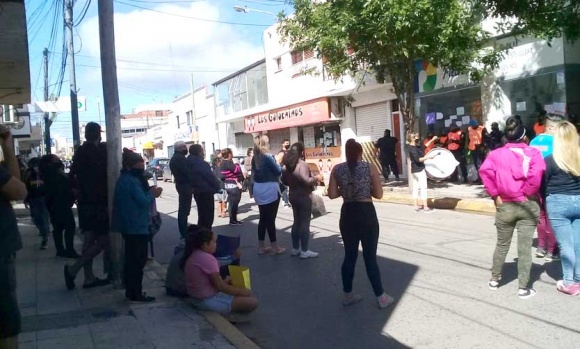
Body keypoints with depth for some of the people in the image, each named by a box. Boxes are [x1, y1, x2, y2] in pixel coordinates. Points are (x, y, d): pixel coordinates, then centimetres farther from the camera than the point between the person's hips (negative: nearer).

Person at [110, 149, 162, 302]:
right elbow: (143, 202, -21)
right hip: (137, 226, -10)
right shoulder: (131, 181, -18)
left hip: (128, 226, 10)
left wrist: (149, 191, 5)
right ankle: (136, 293, 2)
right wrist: (152, 194, -4)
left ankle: (131, 290, 25)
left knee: (131, 259, 17)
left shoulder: (124, 179, 13)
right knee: (139, 260, -3)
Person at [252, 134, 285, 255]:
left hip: (258, 190, 7)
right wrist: (278, 165, 9)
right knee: (270, 219, -2)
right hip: (270, 190, -7)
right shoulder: (268, 157, -14)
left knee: (263, 218, 13)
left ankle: (261, 246, 17)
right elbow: (278, 171, -9)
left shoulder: (255, 158, 7)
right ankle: (274, 247, 6)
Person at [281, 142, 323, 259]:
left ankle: (295, 248, 21)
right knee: (305, 223, -2)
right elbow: (306, 181, -26)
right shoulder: (302, 164, -18)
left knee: (296, 222, 15)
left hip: (293, 196, 8)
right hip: (303, 197, -8)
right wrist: (316, 178, -11)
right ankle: (304, 251, 1)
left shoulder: (287, 165, 5)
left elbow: (284, 181, 11)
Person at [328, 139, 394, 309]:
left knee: (349, 255, 15)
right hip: (366, 214, -3)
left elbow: (332, 194, 0)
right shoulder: (370, 167, -6)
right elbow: (379, 194, -5)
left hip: (347, 215, 3)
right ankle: (381, 297, 13)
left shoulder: (337, 169, 0)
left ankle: (348, 295, 24)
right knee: (370, 257, 4)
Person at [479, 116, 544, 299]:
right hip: (529, 205, -1)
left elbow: (485, 171, -15)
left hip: (505, 206, 1)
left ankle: (494, 279, 30)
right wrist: (530, 193, -7)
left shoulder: (497, 153, 2)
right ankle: (524, 288, 10)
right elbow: (537, 173, -20)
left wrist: (494, 194, -6)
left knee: (502, 245, 18)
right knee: (525, 247, 4)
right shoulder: (533, 153, -1)